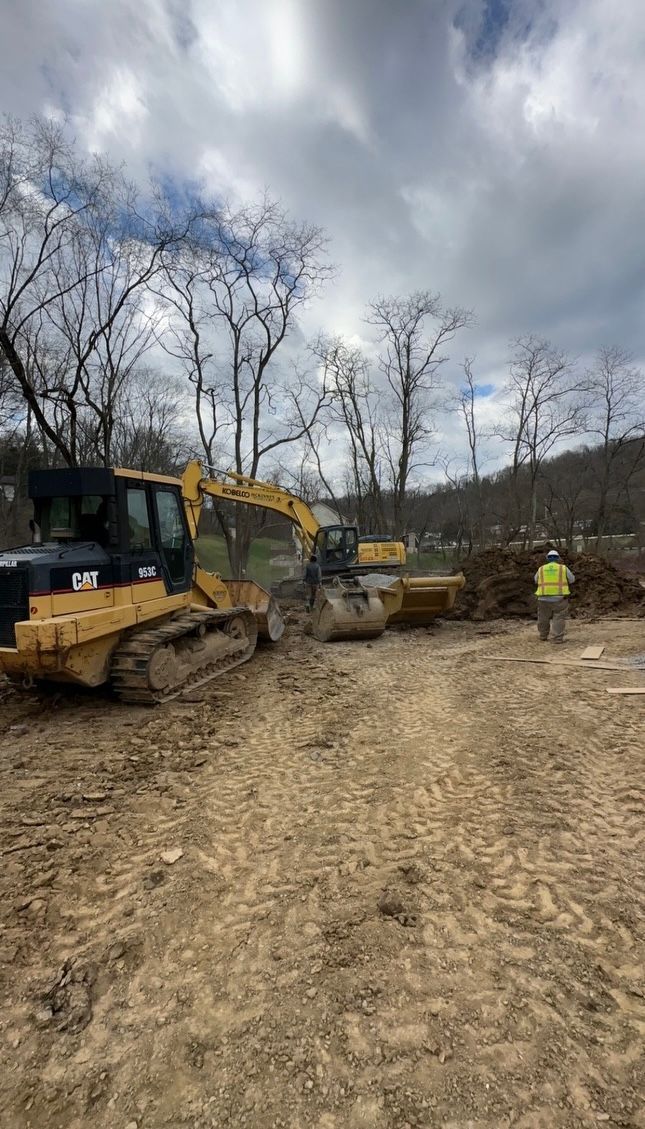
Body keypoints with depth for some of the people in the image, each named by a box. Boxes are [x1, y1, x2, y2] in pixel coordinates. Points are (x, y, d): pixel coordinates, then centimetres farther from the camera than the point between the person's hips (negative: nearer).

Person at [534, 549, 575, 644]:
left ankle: (543, 637, 26)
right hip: (559, 598, -2)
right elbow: (572, 580, 12)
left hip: (544, 598, 2)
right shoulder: (563, 568, 0)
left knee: (544, 618, 14)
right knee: (558, 618, 2)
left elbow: (536, 580, 20)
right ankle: (558, 638, -3)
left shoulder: (541, 569, 5)